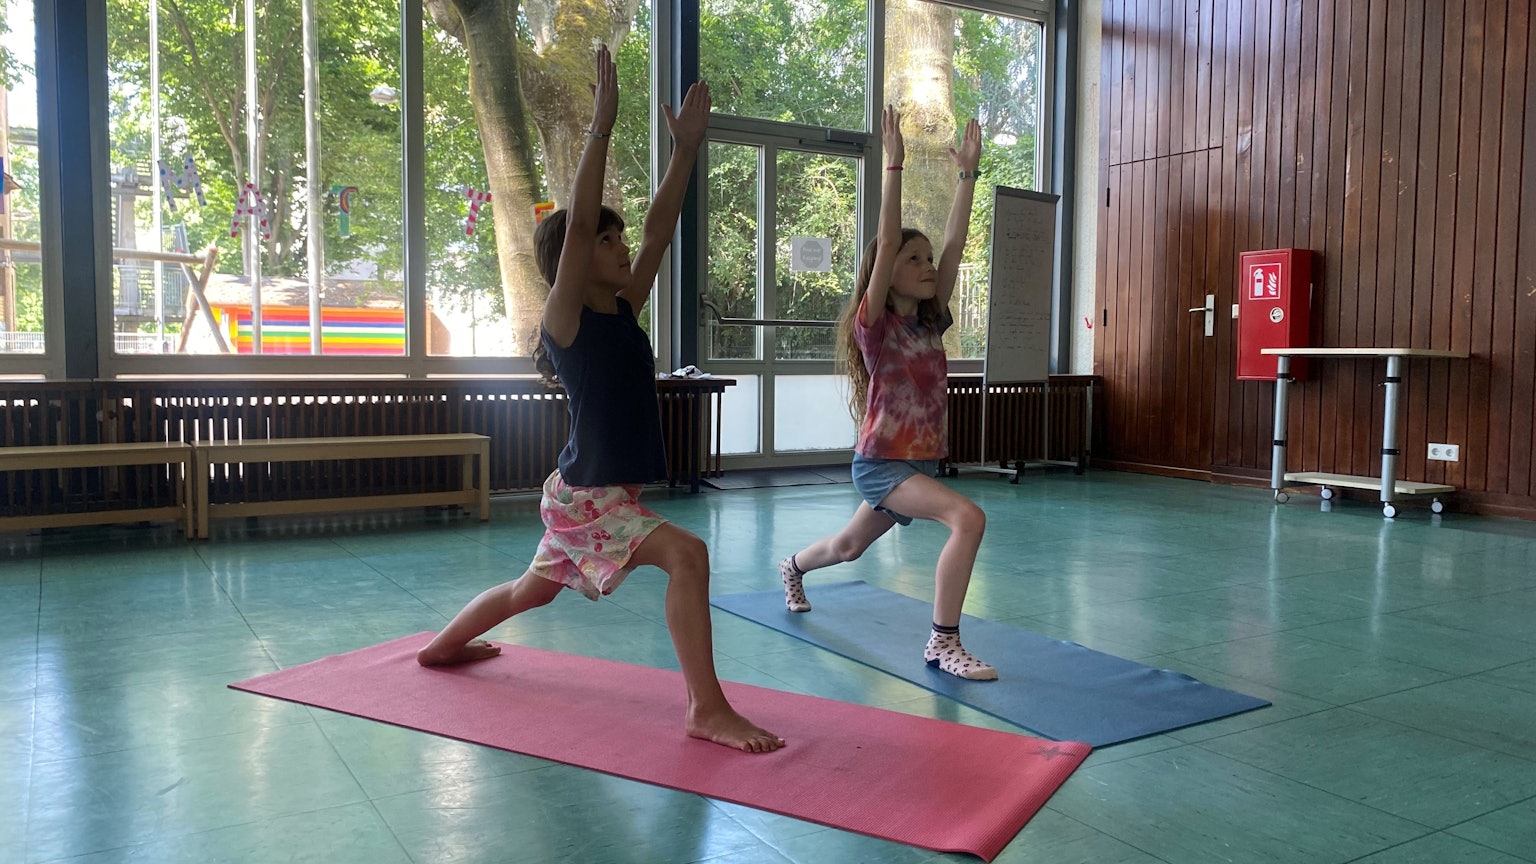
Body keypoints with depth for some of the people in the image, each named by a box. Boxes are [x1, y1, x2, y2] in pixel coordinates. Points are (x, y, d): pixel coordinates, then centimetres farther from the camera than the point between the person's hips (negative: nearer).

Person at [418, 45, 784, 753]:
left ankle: (443, 645, 49)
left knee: (535, 588, 26)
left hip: (609, 494, 9)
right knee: (686, 554, -25)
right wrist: (602, 125, -27)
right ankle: (706, 709, -19)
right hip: (583, 495, -9)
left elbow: (659, 231, 4)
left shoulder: (625, 311, 7)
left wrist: (687, 145, 2)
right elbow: (577, 224, -25)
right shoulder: (565, 317, -13)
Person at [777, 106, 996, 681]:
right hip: (880, 463, -7)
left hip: (921, 462, 7)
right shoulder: (875, 325, -14)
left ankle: (793, 568, 57)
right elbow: (885, 245, -26)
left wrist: (968, 174, -5)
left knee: (849, 547, 26)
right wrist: (895, 166, -28)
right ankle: (943, 644, -19)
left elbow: (954, 244, -2)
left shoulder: (929, 322, 3)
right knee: (968, 517, -28)